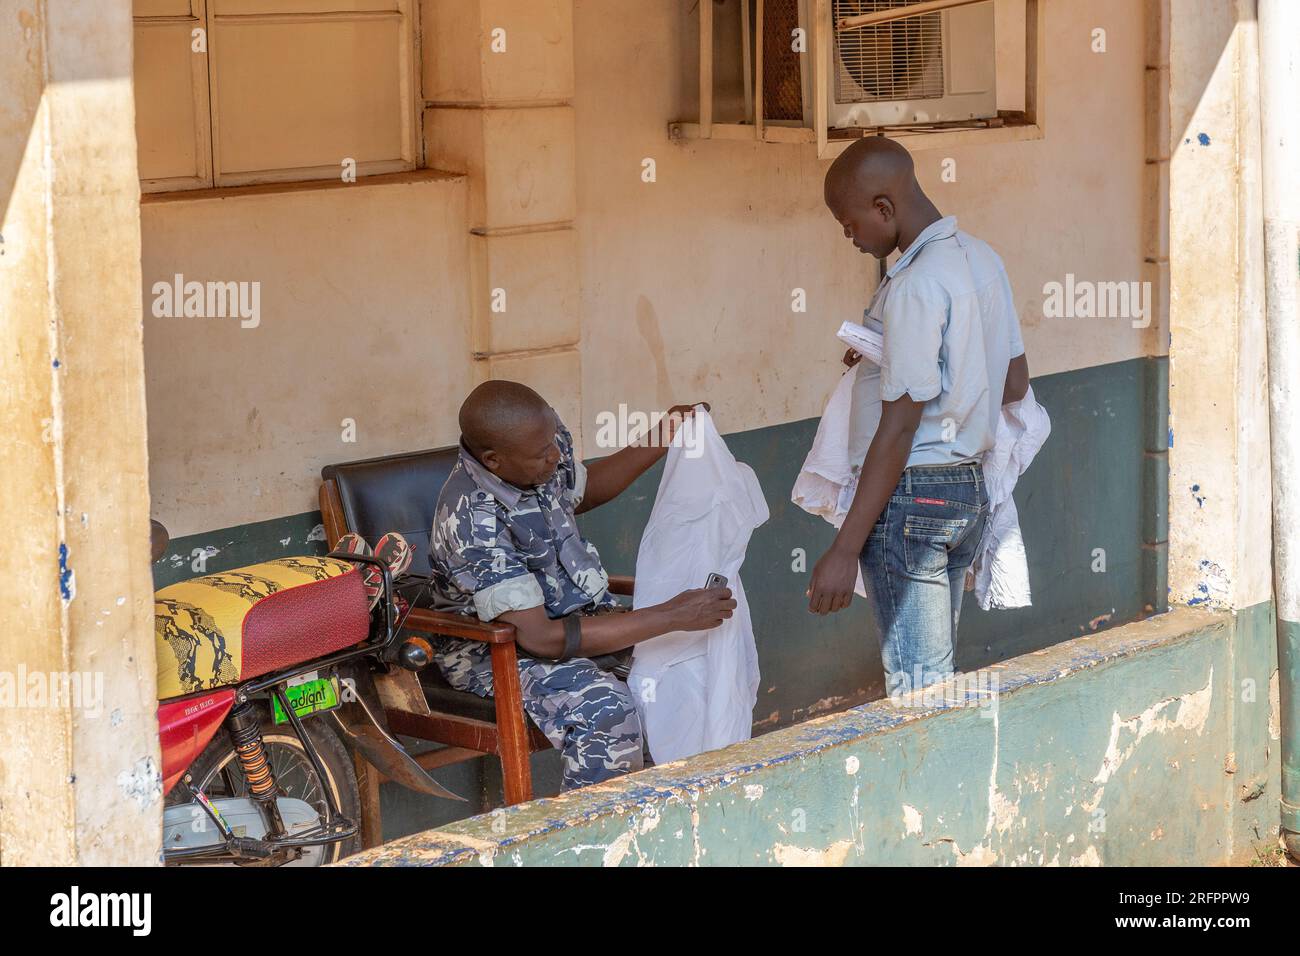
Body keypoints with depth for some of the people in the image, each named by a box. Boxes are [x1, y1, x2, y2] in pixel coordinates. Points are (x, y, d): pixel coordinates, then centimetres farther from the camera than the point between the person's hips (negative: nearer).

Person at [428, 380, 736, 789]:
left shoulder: (547, 441, -7)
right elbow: (539, 639, -32)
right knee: (606, 709, -34)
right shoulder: (473, 521, -31)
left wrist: (662, 442, 5)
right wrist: (672, 617, -31)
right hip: (494, 649, -8)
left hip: (577, 612, 8)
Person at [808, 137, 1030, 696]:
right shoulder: (980, 258, 8)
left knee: (915, 687, -2)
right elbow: (1015, 384, 16)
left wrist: (845, 550, -20)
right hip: (969, 487, 9)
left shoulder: (915, 286, -20)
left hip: (912, 495, -9)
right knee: (937, 675, 16)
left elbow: (899, 428, -21)